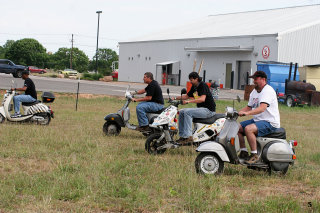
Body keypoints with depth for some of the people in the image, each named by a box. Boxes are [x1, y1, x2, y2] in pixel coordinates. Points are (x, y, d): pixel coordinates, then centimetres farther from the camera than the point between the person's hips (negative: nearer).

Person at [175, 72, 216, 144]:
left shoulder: (203, 85, -15)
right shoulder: (194, 87, 12)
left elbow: (202, 99, -29)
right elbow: (187, 96, 25)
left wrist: (188, 101, -34)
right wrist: (175, 98, 11)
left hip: (208, 110, -10)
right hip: (201, 109, 10)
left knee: (187, 112, -26)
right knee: (181, 112, 3)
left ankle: (188, 137, -27)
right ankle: (182, 136, 1)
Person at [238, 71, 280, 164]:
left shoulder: (268, 90, -16)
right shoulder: (254, 92, 15)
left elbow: (262, 108, -30)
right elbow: (249, 107, 20)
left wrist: (247, 113, -39)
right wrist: (237, 112, 3)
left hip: (269, 122, -10)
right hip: (257, 120, 10)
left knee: (248, 129, -32)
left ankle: (254, 155, -22)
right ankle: (244, 152, 5)